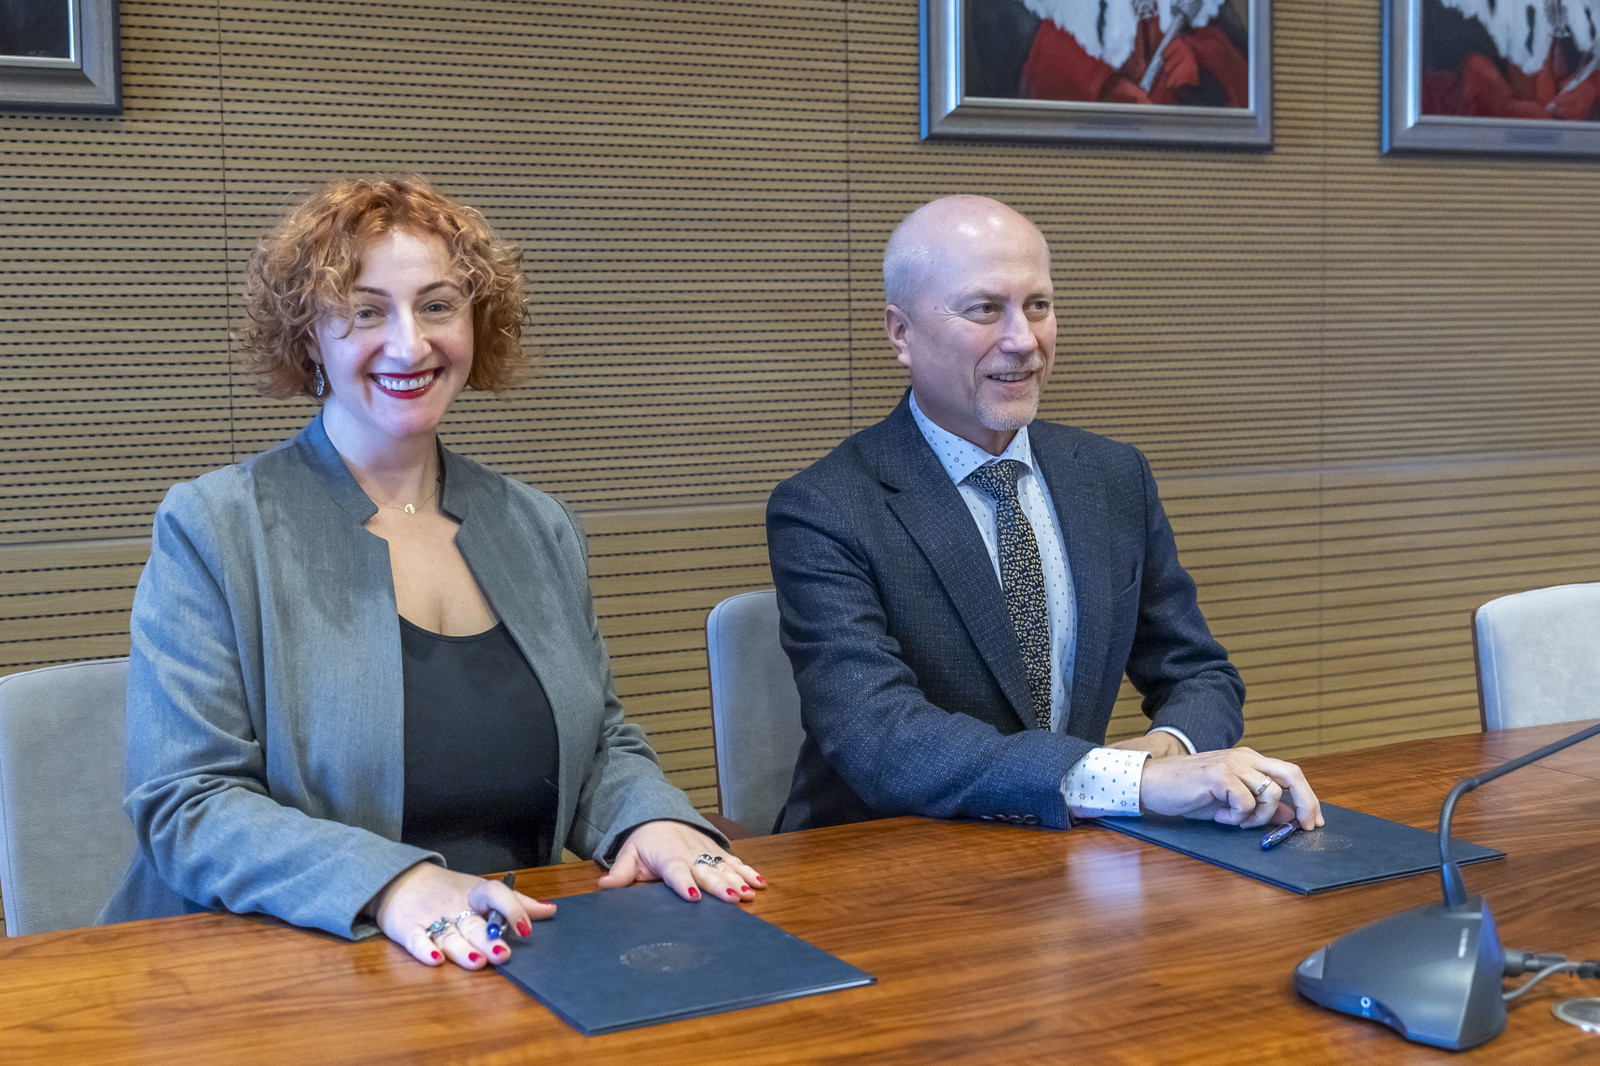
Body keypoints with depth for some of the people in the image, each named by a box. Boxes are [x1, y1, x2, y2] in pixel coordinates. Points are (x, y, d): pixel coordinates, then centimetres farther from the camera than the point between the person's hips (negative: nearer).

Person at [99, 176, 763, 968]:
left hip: (515, 960, 2)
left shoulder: (540, 531, 12)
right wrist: (388, 883, -29)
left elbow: (602, 747, 17)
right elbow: (188, 806, -12)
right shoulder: (212, 528, -5)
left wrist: (652, 819, -7)